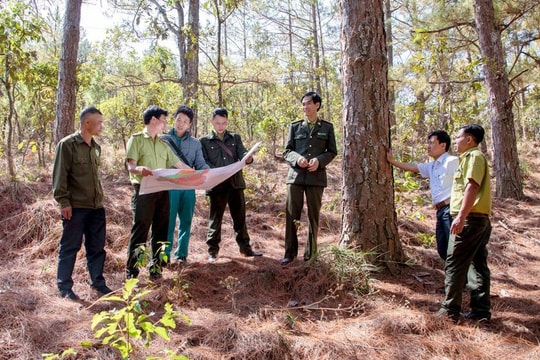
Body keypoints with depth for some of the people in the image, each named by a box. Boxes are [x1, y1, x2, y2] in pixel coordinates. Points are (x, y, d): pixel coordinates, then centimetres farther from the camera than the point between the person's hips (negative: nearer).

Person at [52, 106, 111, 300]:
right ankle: (64, 286, 15)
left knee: (97, 247, 12)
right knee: (70, 248, 4)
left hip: (96, 206, 7)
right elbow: (59, 175, -11)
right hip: (75, 207, -7)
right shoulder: (67, 144, -8)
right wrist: (63, 202, -15)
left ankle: (97, 282, 24)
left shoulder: (96, 147, 13)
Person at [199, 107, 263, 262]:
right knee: (215, 218, 4)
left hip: (235, 183, 3)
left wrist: (248, 158, -21)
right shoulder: (204, 141, 4)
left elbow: (242, 154, 3)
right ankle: (212, 251, 14)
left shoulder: (235, 138, 13)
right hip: (217, 184, -3)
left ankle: (245, 248, 19)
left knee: (240, 217, 9)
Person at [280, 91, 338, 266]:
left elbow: (332, 152, 7)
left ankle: (311, 253, 17)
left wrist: (319, 160, -13)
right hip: (296, 175, 1)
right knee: (291, 215, 1)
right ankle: (290, 252, 11)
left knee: (313, 215, 6)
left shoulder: (327, 127, 7)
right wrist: (297, 158, -14)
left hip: (316, 176, -1)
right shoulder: (295, 126, 9)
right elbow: (287, 151, 8)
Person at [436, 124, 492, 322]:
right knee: (478, 264, 11)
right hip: (480, 219, 10)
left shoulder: (474, 156, -9)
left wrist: (461, 216, -28)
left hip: (469, 218, -10)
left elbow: (472, 186, -22)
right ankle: (481, 309, 16)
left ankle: (450, 310, -5)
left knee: (454, 264, -7)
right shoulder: (471, 157, 22)